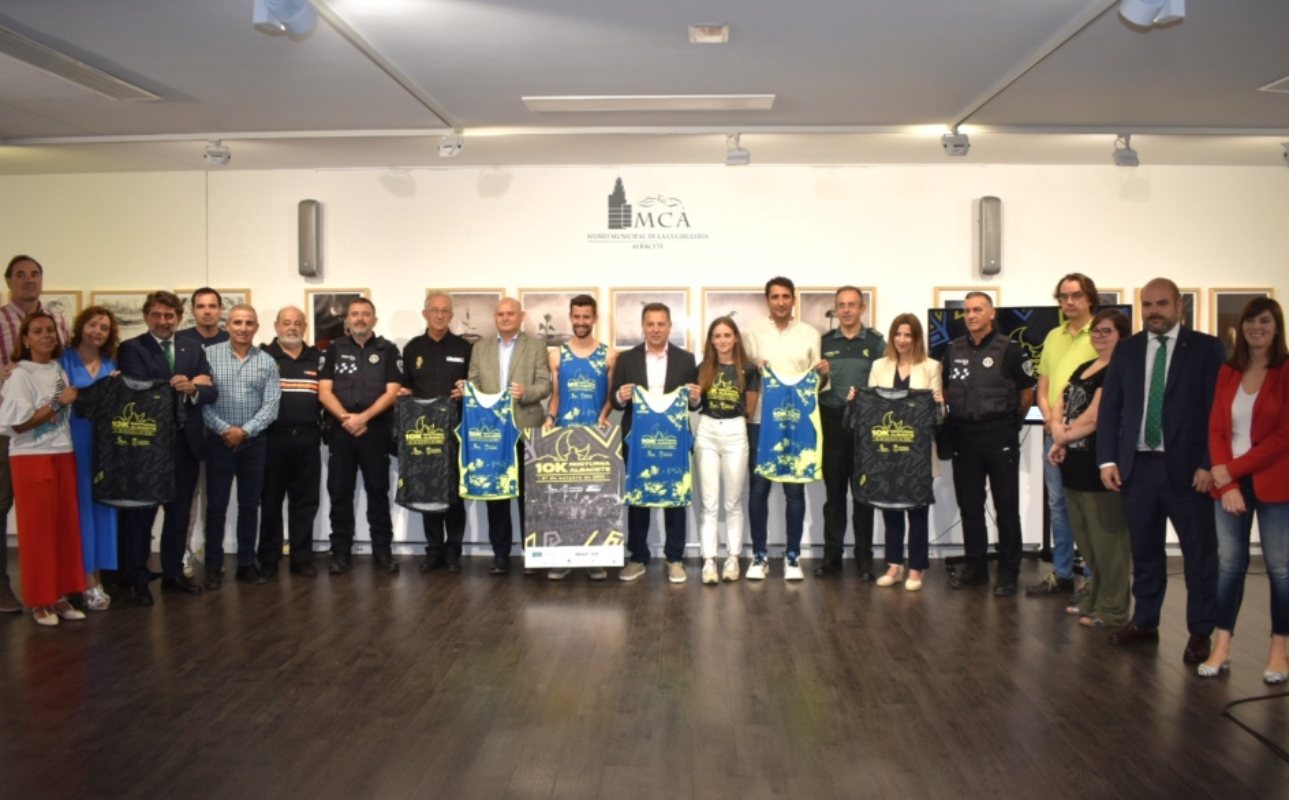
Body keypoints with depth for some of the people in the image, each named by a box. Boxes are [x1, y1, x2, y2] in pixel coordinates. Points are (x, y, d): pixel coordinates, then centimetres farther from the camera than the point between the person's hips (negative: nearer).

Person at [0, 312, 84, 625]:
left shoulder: (60, 371, 8)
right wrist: (58, 403, -16)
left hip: (63, 456, 6)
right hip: (32, 459, -6)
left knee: (65, 526, 8)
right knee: (37, 529, 0)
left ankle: (59, 595, 16)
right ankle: (39, 601, 9)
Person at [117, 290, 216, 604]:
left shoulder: (194, 350, 11)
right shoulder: (131, 348, -3)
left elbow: (210, 392, 0)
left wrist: (191, 389, -20)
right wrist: (176, 387, -15)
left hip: (186, 442, 4)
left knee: (179, 512, 13)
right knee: (140, 513, 4)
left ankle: (173, 573, 24)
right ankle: (137, 579, 13)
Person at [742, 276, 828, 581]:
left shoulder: (809, 334, 7)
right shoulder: (753, 332, 5)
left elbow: (816, 380, 8)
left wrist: (823, 373, -13)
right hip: (760, 421, 0)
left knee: (795, 489, 3)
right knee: (758, 488, 1)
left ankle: (792, 556, 12)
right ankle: (759, 555, 10)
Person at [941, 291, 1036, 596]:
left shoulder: (1008, 349, -5)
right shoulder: (953, 350, 9)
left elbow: (1027, 391, 1)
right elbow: (944, 388, 20)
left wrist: (1011, 420, 4)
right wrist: (949, 416, 9)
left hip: (999, 435, -4)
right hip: (962, 435, 5)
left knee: (1006, 506, 2)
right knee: (969, 505, 11)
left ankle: (1008, 571, 8)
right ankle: (974, 566, 22)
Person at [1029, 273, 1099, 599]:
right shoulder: (1053, 337, 15)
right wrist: (1049, 416, 0)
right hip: (1053, 433, 7)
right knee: (1057, 505, 12)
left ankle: (1093, 577, 8)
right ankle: (1061, 574, 21)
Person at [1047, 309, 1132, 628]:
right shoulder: (1082, 369, 17)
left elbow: (1095, 418, -17)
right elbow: (1059, 406, 13)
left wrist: (1063, 437, -3)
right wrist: (1059, 433, -7)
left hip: (1101, 465, -9)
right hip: (1076, 464, 9)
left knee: (1107, 541, -2)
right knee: (1086, 540, 17)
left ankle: (1112, 610, 7)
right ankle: (1093, 598, 29)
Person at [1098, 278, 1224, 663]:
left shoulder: (1206, 348, -1)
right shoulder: (1127, 349, 9)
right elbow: (1109, 407, 8)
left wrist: (1209, 464, -12)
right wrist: (1108, 459, -1)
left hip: (1187, 467, -3)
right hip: (1137, 466, 3)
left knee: (1199, 552, 4)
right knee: (1144, 549, 13)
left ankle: (1200, 632, 15)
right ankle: (1144, 622, 25)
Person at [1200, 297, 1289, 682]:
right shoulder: (1226, 373, 8)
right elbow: (1216, 429, 4)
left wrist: (1233, 469, -11)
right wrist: (1227, 484, -7)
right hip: (1229, 483, 4)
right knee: (1229, 562, 6)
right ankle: (1221, 648, 11)